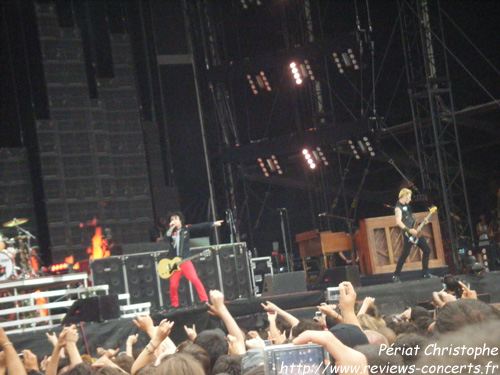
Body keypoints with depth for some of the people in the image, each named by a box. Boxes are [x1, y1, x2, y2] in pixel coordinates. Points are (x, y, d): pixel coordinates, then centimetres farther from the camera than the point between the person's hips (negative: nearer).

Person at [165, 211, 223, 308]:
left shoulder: (187, 229, 6)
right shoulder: (171, 231, 10)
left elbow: (200, 226, 1)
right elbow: (166, 239, -8)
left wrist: (214, 223, -4)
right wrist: (171, 228, -14)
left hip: (185, 260, -2)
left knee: (195, 279, -14)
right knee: (173, 285, -2)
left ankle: (205, 300, -9)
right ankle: (174, 305, 15)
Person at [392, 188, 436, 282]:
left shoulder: (406, 206, 18)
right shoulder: (398, 208, -11)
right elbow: (398, 222, -23)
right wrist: (409, 230, -29)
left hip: (415, 232, 9)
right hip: (408, 234, -9)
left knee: (427, 249, 8)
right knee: (405, 253, -10)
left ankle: (425, 272, 14)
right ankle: (396, 276, -3)